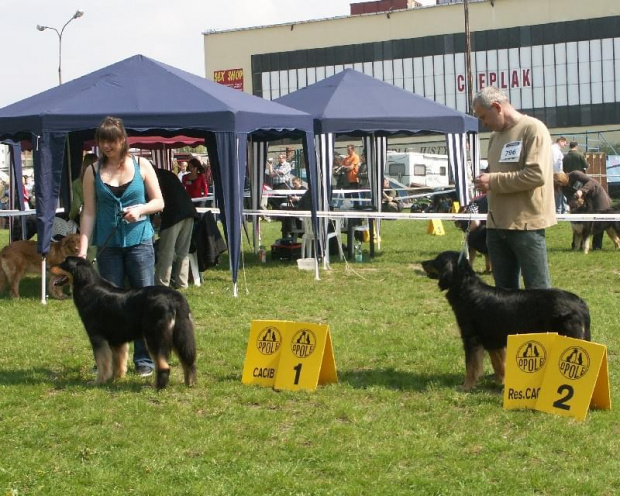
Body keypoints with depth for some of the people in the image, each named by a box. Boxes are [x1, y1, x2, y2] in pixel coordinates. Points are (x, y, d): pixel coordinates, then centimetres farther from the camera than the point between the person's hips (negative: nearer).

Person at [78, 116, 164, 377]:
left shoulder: (141, 166, 3)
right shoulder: (93, 171, 5)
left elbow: (159, 202, 7)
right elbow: (89, 212, 3)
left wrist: (140, 209, -14)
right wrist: (83, 248, -5)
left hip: (139, 241, -1)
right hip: (108, 245, 1)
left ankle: (144, 359, 3)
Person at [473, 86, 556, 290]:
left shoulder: (533, 129, -9)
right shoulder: (496, 135, 16)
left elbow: (537, 174, -20)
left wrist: (493, 181, -15)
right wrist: (486, 182, 3)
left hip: (527, 223, -8)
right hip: (497, 223, 8)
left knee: (538, 290, -3)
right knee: (504, 290, 13)